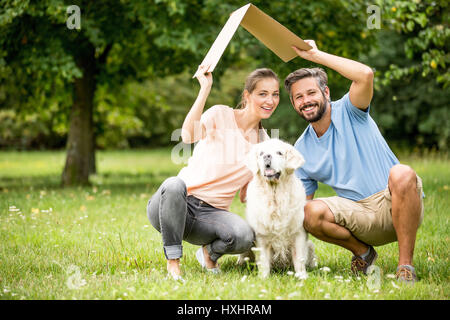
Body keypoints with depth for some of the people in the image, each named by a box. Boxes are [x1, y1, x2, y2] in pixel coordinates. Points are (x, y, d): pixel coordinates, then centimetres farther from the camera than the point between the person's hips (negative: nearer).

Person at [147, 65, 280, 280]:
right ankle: (173, 261, -20)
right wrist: (205, 89, -26)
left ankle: (209, 252, 5)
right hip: (175, 205, -3)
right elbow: (188, 135, -26)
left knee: (244, 236, -31)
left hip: (211, 214, 3)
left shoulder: (264, 143, 12)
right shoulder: (221, 115, -3)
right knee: (174, 184, -40)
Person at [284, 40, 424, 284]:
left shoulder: (348, 112, -3)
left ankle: (405, 264, -25)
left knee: (402, 174, -37)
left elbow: (365, 75, -25)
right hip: (358, 214, 4)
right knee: (311, 212, -25)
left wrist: (315, 55, -17)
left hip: (395, 204, -4)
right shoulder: (301, 150, 9)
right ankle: (362, 251, 3)